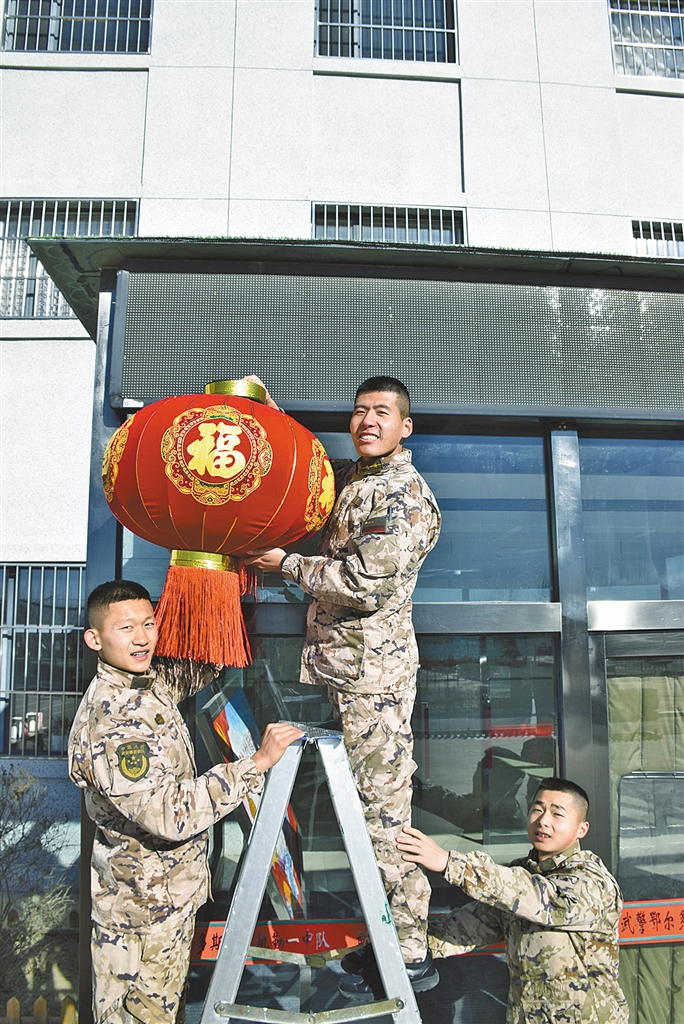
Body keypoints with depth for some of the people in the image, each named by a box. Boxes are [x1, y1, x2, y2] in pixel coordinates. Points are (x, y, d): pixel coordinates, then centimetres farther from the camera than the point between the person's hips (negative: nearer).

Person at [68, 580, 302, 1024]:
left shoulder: (150, 683, -2)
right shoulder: (112, 720, -30)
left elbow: (190, 674, 21)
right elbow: (169, 813, -36)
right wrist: (258, 762, -33)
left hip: (174, 892, 8)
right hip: (143, 908, -8)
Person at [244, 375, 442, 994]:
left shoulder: (403, 493, -14)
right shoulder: (352, 478, 14)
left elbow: (366, 586, -21)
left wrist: (286, 564, -11)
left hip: (373, 673, -9)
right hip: (351, 666, 9)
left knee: (383, 809, -1)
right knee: (372, 805, 16)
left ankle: (412, 958, 15)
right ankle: (388, 938, 31)